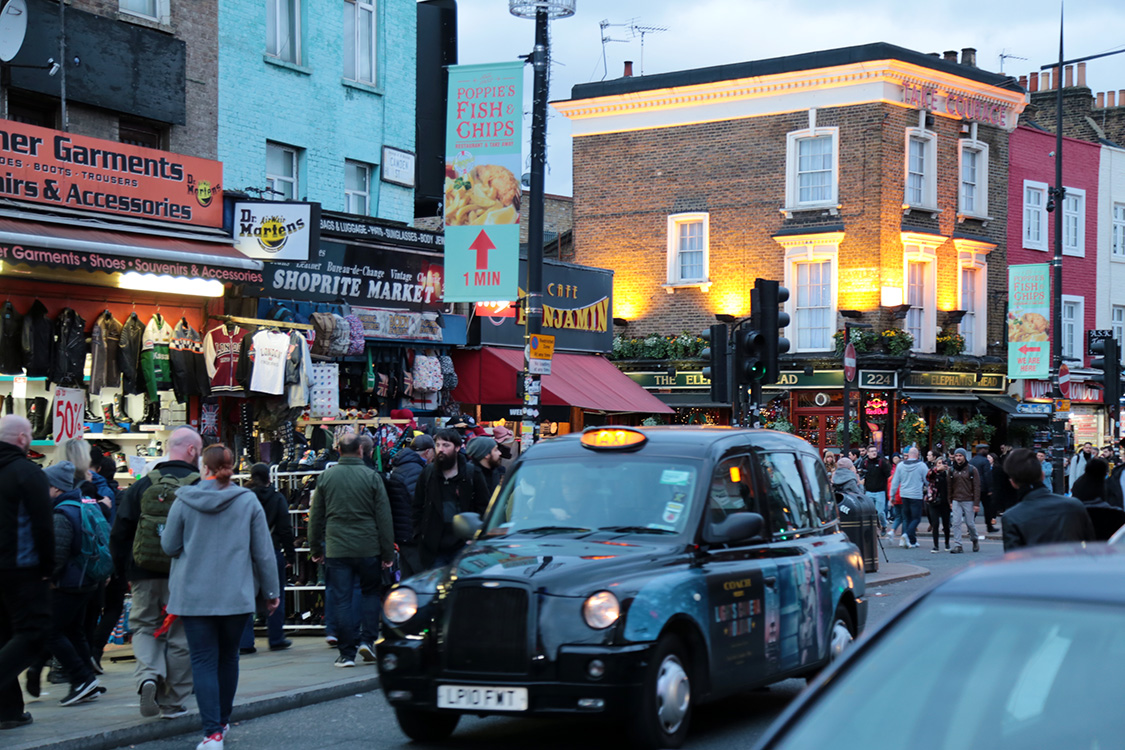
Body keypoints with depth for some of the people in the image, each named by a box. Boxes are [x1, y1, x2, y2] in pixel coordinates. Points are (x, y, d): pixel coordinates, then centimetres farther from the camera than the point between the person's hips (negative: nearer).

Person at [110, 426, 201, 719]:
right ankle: (172, 702, 11)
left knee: (145, 627, 15)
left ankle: (149, 675, -12)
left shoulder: (143, 485, 2)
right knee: (180, 636, 8)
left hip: (145, 574, 2)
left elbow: (118, 533, 3)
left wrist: (125, 573, 13)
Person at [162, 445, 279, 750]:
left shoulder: (183, 502, -5)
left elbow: (170, 547, 3)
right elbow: (264, 552, 2)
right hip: (237, 595, 2)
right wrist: (271, 591, 11)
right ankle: (222, 722, 30)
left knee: (204, 662, -1)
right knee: (228, 658, 18)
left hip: (194, 595, -2)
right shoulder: (248, 501, -2)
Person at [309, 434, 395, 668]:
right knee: (371, 592, 17)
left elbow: (315, 516, 8)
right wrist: (388, 552, 4)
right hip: (368, 548, -1)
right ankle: (368, 639, 4)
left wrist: (316, 548, 18)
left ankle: (347, 653, 4)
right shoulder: (372, 477, -3)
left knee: (341, 599, 4)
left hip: (336, 549, 1)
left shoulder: (325, 477, 2)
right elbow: (384, 517, -2)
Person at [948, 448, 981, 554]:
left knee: (970, 523, 5)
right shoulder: (952, 470, 6)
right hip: (956, 501, 3)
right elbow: (950, 486, 11)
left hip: (968, 501, -3)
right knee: (956, 523, -5)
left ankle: (975, 540, 31)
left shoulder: (972, 469, -4)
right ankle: (957, 546, -2)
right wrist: (950, 501, 5)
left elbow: (977, 487, -5)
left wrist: (976, 503, -10)